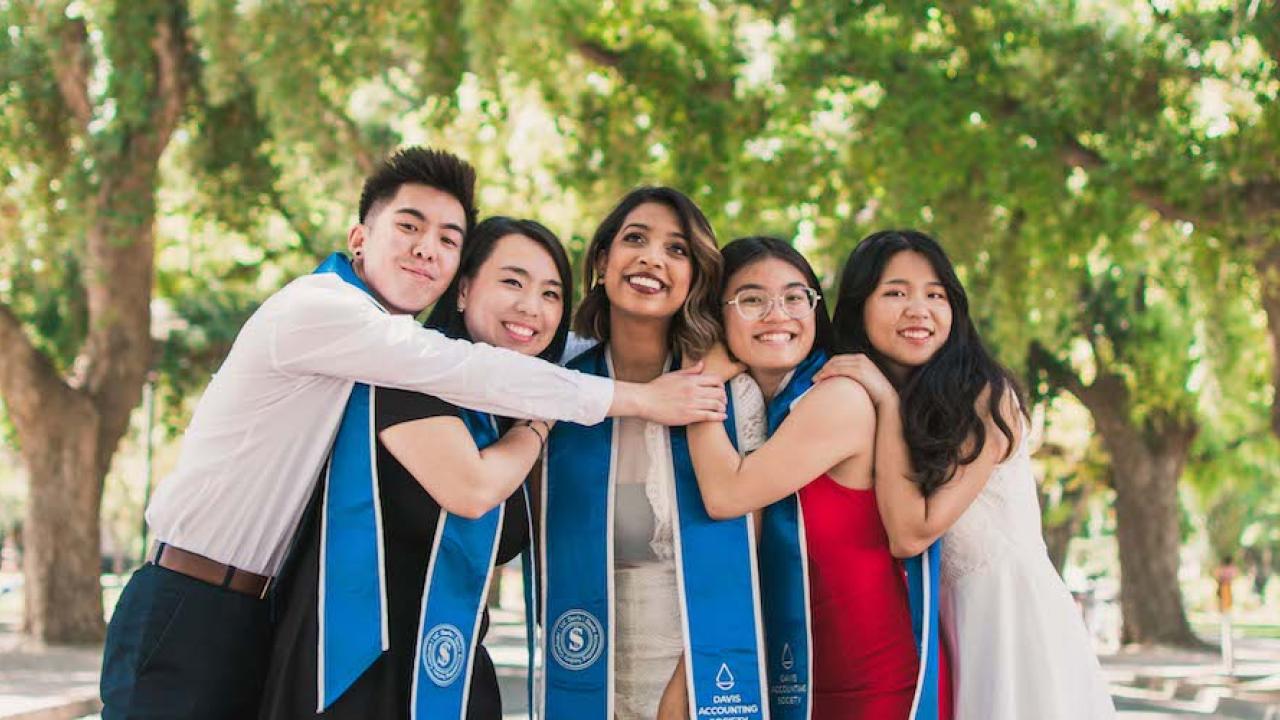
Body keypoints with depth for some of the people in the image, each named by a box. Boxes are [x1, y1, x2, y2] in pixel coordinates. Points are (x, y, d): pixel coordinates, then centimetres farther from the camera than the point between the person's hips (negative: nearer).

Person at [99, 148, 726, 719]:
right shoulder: (316, 308, -14)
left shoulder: (390, 336, 13)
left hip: (266, 617, 8)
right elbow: (468, 372, -19)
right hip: (191, 617, -8)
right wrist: (641, 398, -14)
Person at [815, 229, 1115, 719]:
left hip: (1015, 610, -5)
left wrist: (889, 402, -18)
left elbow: (911, 532, -22)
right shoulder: (853, 407, 2)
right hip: (947, 623, 5)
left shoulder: (986, 398, -14)